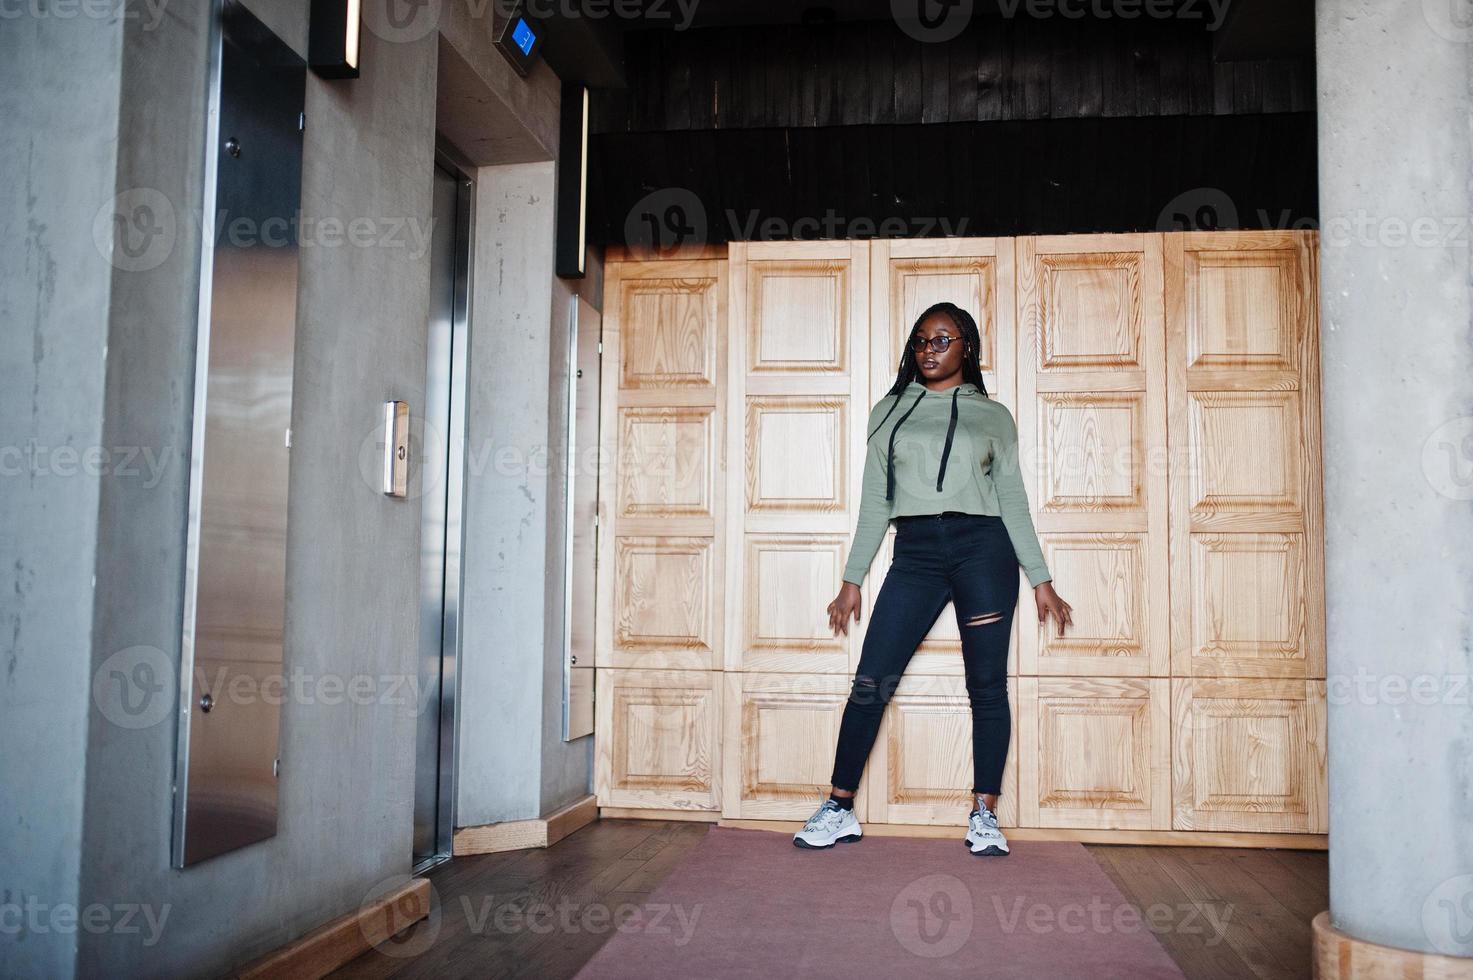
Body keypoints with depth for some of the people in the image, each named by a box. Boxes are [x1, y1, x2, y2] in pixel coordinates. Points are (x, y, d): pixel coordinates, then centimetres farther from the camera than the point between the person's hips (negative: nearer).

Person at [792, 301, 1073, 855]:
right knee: (870, 682, -5)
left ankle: (984, 815, 10)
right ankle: (839, 810, 4)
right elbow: (874, 505, 14)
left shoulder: (993, 417, 12)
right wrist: (852, 581, 10)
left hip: (982, 549, -1)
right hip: (914, 555, 1)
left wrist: (1041, 580, 5)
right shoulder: (890, 412, 15)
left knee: (987, 685, 0)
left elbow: (1013, 502, 11)